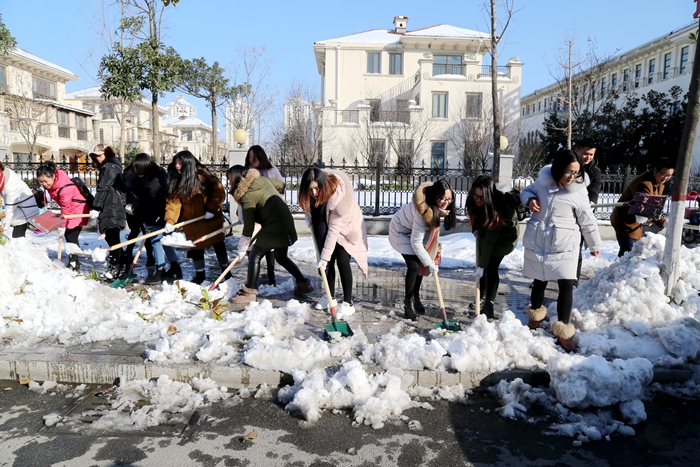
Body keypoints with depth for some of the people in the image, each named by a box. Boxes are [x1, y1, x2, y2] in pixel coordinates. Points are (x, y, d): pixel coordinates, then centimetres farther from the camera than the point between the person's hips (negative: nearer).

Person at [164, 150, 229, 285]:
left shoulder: (203, 176, -18)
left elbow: (218, 192, -16)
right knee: (196, 247, 11)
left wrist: (212, 209, -21)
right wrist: (170, 220, -26)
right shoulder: (175, 181, -7)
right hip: (191, 222, 3)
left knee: (218, 244, 9)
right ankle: (199, 275, 26)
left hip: (210, 219, -3)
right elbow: (173, 201, -14)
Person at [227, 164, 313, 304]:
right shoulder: (262, 179, 7)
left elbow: (248, 227, -12)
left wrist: (242, 248, -1)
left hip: (273, 227, -9)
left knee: (254, 256, 1)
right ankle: (303, 284, 26)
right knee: (281, 257, 21)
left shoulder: (247, 196, -14)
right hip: (286, 223, 9)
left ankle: (250, 293, 6)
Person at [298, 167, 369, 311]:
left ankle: (348, 302, -3)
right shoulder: (309, 190, -22)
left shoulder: (337, 195, -39)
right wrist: (309, 216, -8)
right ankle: (331, 297, 18)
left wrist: (324, 256, -35)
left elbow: (333, 230, -37)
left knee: (342, 262, -12)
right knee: (328, 262, 3)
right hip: (327, 223, 6)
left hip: (346, 225, -5)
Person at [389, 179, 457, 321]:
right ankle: (408, 304, -5)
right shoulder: (424, 210, -39)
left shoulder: (436, 207, -18)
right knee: (413, 266, -17)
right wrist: (429, 264, -26)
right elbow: (416, 242, -33)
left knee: (421, 264, 5)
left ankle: (416, 298, 22)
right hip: (401, 231, -8)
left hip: (416, 229, 8)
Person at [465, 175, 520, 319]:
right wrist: (476, 228, -3)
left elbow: (490, 239, -38)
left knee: (491, 267, -10)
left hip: (504, 235, -5)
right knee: (483, 265, 4)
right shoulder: (473, 201, -24)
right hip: (485, 231, 6)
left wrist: (482, 265, -36)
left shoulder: (499, 207, -40)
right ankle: (482, 298, 16)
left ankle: (489, 303, 0)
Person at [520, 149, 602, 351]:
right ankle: (535, 316, 39)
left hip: (563, 246, -2)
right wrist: (530, 199, -8)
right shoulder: (542, 181, -4)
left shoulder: (578, 192, -10)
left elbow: (588, 221, 0)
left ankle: (563, 333, 1)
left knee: (567, 285, -8)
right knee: (539, 281, 16)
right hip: (537, 242, 2)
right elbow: (527, 191, 16)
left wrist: (595, 245, 10)